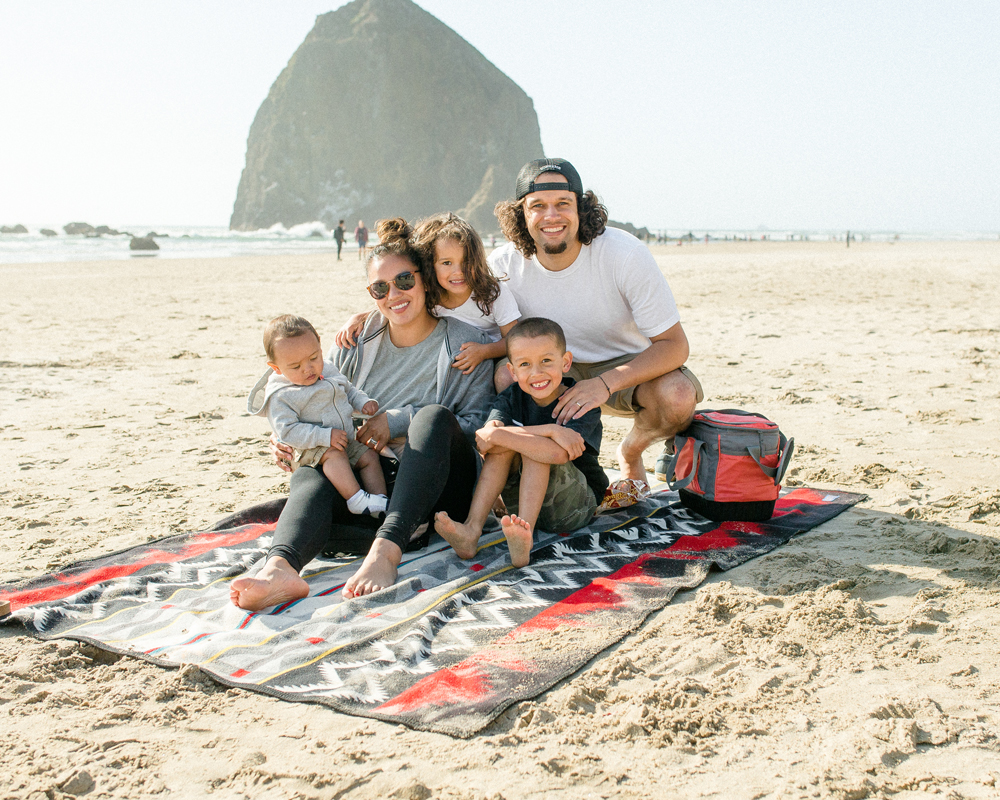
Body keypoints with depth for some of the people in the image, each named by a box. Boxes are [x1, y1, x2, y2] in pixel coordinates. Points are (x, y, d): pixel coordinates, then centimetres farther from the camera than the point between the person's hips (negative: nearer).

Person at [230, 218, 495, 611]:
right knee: (309, 475, -26)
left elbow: (479, 425, -5)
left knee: (434, 415, -32)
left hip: (440, 488, -3)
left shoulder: (465, 343, 4)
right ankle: (280, 567, -58)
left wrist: (400, 420, -13)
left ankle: (386, 549, -50)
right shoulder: (359, 342, 15)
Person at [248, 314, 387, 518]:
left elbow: (349, 391, 22)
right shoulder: (279, 396, -17)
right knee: (334, 454, -33)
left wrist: (364, 402, 0)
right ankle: (355, 499, -36)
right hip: (306, 450, -7)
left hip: (344, 441, 8)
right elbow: (287, 431, -25)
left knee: (369, 456, -6)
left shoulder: (328, 370, 5)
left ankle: (380, 499, -10)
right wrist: (325, 436, -31)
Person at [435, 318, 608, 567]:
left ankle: (525, 538, -40)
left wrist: (496, 437, -28)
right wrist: (549, 430, -32)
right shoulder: (511, 398, 0)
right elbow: (486, 437, -21)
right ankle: (472, 530, -30)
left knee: (539, 450, -27)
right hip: (524, 499, 4)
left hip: (574, 508, -4)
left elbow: (558, 454, -33)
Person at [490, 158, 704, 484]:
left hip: (629, 366, -1)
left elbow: (674, 345, -23)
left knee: (678, 396, -32)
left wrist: (605, 383, -37)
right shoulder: (503, 264, -17)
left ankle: (631, 451, 5)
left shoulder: (626, 254, -25)